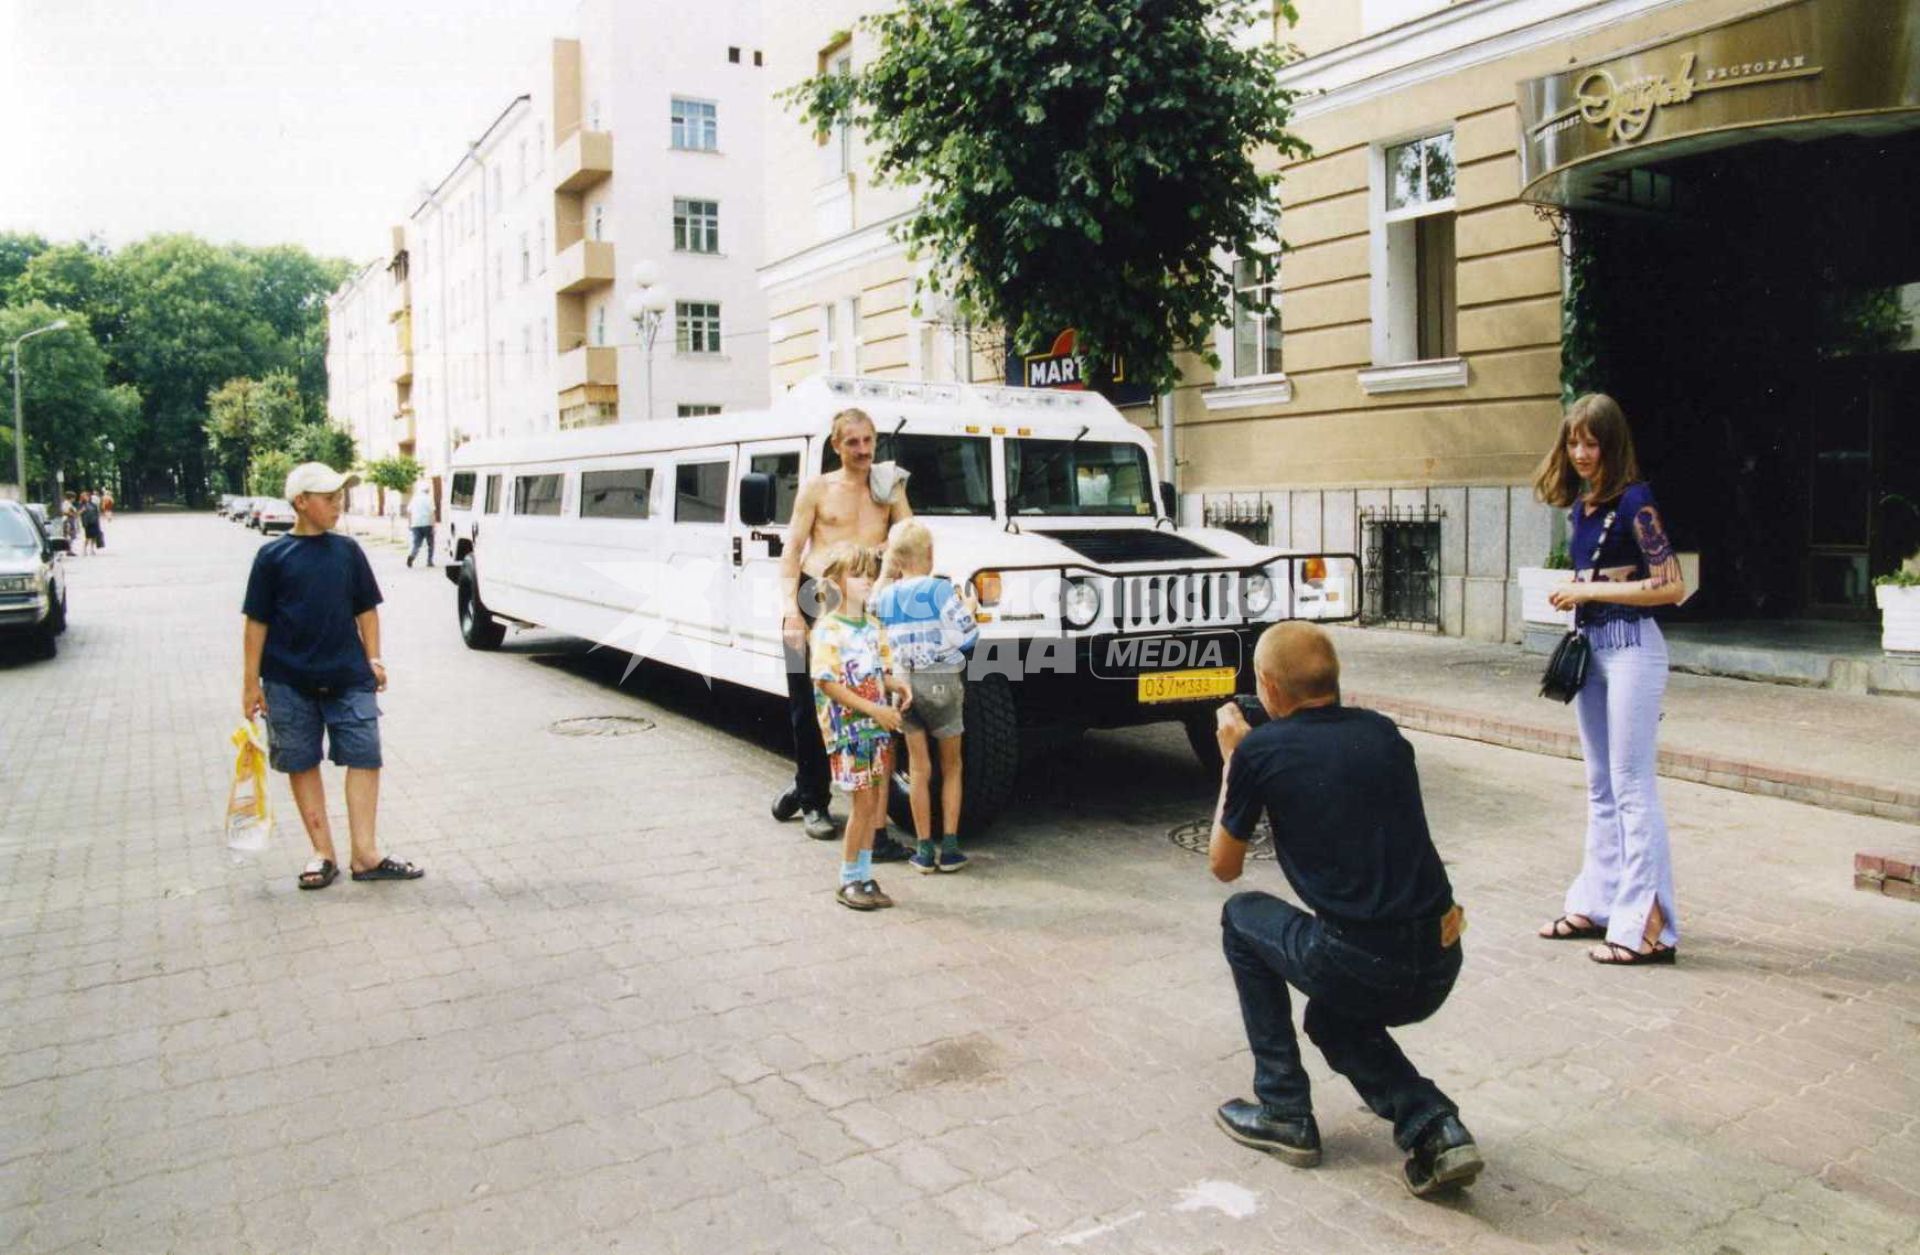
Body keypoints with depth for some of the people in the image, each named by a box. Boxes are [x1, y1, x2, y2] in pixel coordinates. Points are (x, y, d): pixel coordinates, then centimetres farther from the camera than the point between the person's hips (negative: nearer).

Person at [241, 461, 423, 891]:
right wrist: (251, 682, -3)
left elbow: (366, 609, 10)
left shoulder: (347, 550, 4)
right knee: (302, 764, 6)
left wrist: (373, 659, 3)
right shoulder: (272, 557, -2)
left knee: (364, 757, -2)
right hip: (289, 682, -1)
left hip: (348, 677, 2)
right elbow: (257, 622, -1)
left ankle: (365, 855, 4)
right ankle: (323, 854, 18)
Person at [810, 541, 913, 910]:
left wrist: (901, 686, -5)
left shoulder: (874, 627, 12)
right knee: (863, 804, -6)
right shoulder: (827, 629, -10)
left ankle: (864, 876, 18)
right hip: (846, 728, -7)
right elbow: (827, 683, -17)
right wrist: (872, 709, -22)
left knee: (875, 805, 8)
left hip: (878, 727, 7)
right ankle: (849, 880, 7)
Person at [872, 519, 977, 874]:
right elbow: (966, 637, -12)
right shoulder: (939, 589, -11)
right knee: (951, 767, 11)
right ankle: (950, 847, 8)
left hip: (903, 683, 3)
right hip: (942, 682, -3)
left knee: (919, 768, 12)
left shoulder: (882, 598, 3)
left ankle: (924, 849, 11)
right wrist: (966, 610, 8)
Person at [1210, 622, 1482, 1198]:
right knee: (1332, 1017, 34)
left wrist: (1232, 758, 18)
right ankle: (1434, 1125, 11)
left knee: (1242, 917, 23)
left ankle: (1284, 1113, 22)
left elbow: (1224, 867, 10)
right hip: (1441, 967, 6)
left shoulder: (1262, 750, -5)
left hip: (1361, 966, -6)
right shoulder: (1383, 732, 10)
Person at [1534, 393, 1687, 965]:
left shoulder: (1633, 501, -12)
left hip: (1630, 646, -8)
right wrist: (1571, 592, 4)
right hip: (1590, 644, 9)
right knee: (1601, 787, 15)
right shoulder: (1578, 505, 11)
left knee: (1633, 789, -6)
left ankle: (1647, 926, -1)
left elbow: (1672, 586, -17)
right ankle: (1597, 904, 25)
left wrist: (1592, 591, -16)